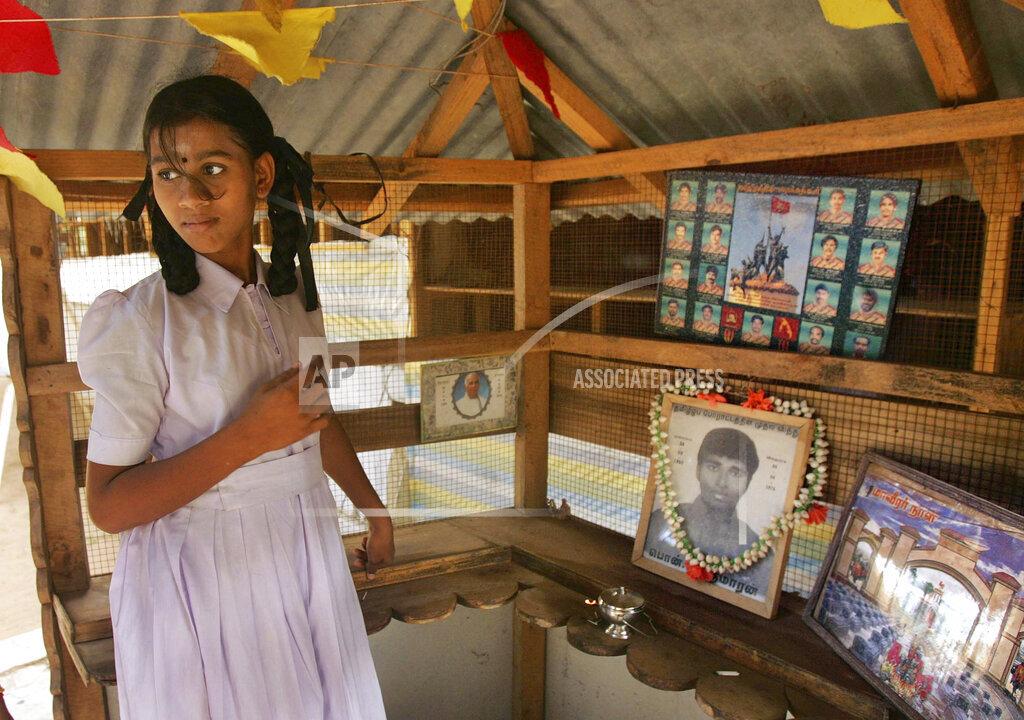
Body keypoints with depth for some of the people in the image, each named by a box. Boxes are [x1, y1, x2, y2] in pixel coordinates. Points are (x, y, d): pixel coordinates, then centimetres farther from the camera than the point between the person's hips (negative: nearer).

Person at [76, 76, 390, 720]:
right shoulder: (140, 321, -16)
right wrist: (247, 437, -26)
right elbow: (108, 505, -16)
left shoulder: (296, 297, 0)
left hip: (306, 557, 5)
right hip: (205, 578, -5)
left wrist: (373, 507, 22)